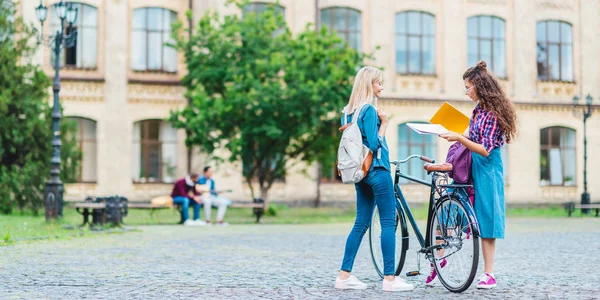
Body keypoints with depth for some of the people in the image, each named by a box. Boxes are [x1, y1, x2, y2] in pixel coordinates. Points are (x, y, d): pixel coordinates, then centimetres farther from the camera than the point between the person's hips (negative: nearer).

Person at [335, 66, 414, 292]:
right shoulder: (369, 110, -14)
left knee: (361, 223, 10)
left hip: (360, 172, 8)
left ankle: (344, 275, 7)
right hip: (376, 170, -8)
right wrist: (384, 123, -9)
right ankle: (389, 278, -5)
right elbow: (374, 144, -18)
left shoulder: (348, 111, 12)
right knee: (388, 222, -4)